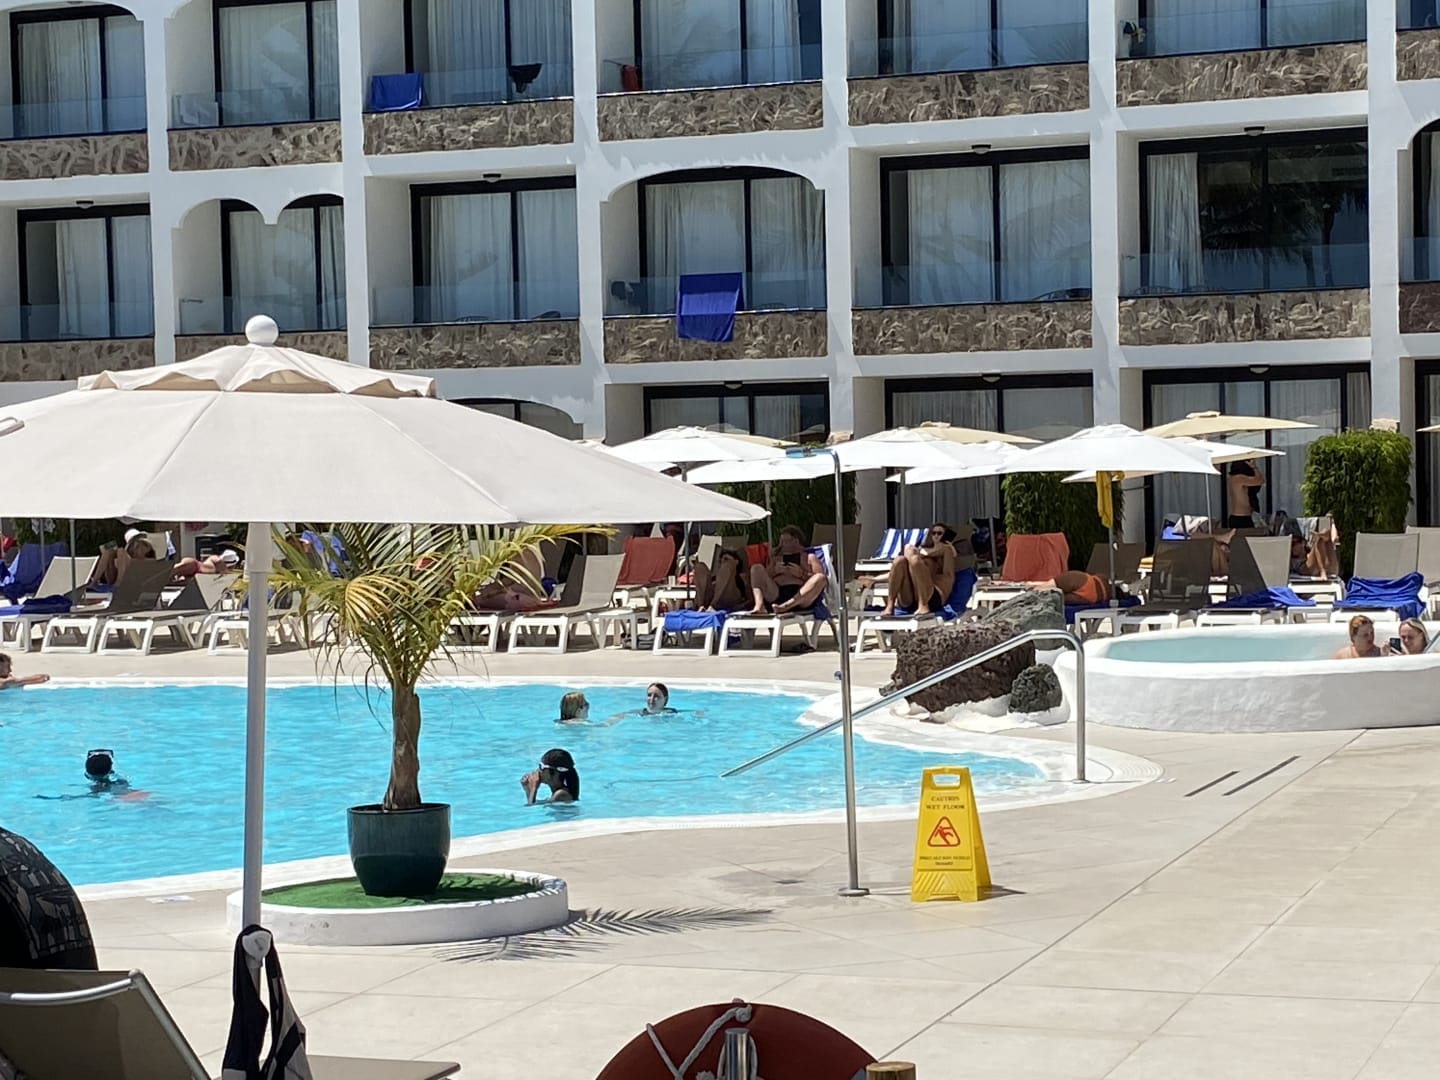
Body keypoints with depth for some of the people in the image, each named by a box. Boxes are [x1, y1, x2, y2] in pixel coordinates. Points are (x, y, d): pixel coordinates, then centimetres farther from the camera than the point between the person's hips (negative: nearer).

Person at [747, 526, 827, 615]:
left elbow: (819, 578, 9)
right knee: (756, 568, -10)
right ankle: (759, 605, -36)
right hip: (775, 594, 2)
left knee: (820, 578, -29)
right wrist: (774, 571, 3)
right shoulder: (775, 558, 33)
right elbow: (764, 579, 21)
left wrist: (801, 574, -6)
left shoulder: (809, 557, 25)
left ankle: (786, 606, -48)